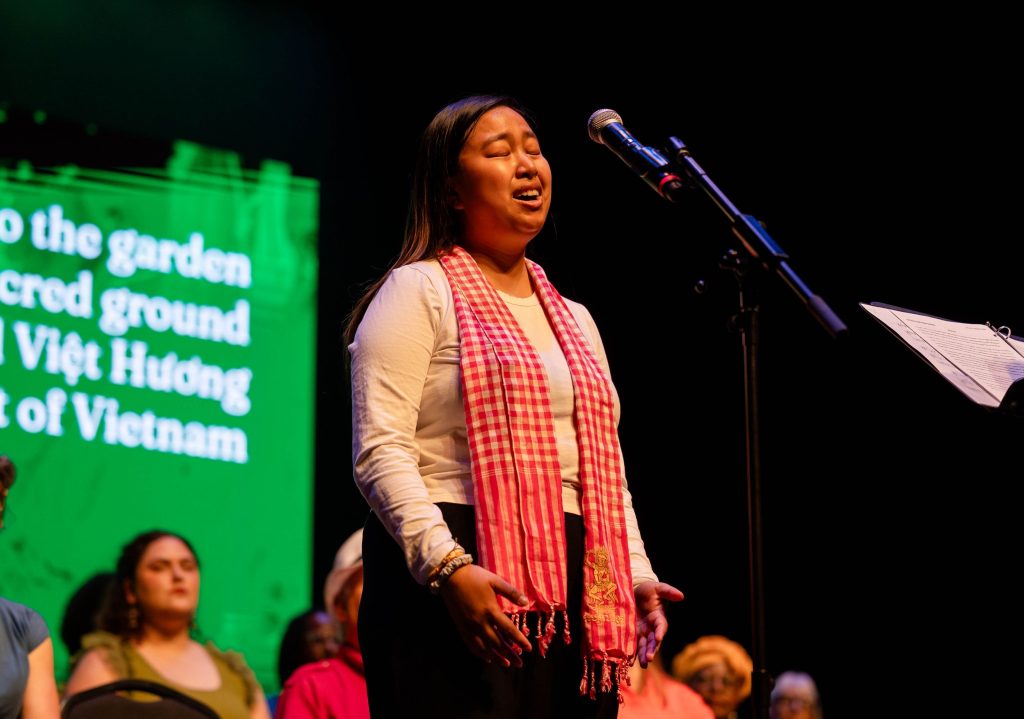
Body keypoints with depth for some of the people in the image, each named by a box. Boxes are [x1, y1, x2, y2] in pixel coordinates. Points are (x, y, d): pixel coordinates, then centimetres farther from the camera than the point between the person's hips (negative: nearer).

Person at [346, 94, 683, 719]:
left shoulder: (574, 318, 24)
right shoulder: (419, 292, 2)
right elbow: (380, 451, -9)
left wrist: (636, 574, 8)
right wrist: (446, 566, -21)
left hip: (574, 593, 6)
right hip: (459, 581, -6)